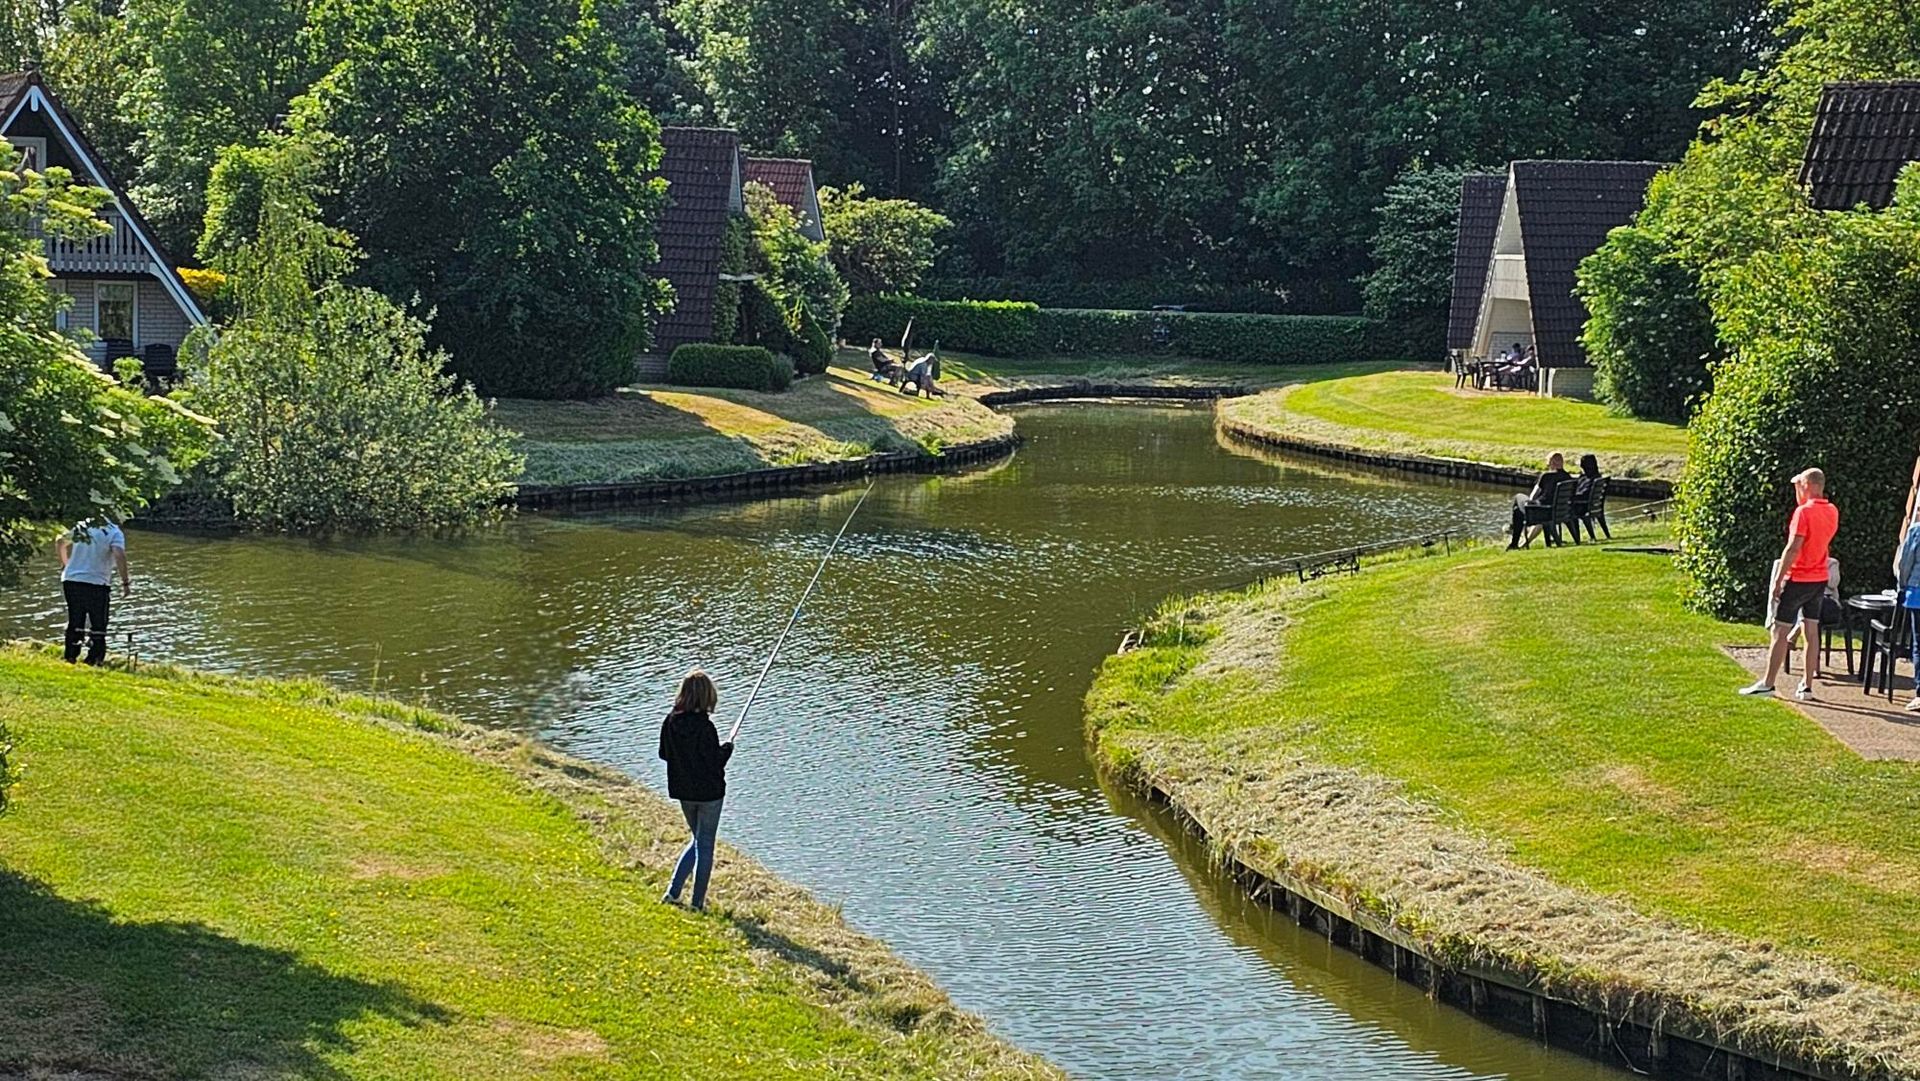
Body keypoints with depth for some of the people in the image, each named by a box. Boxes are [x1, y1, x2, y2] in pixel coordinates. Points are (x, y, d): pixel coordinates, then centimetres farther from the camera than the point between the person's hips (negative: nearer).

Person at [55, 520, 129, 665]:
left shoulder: (81, 527, 11)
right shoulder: (114, 532, -6)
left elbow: (60, 542, 19)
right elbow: (119, 555, -20)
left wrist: (65, 564, 32)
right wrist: (125, 582, -13)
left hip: (71, 580, 5)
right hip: (96, 583, -5)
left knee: (74, 624, 15)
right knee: (98, 627, 6)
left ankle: (70, 659, 18)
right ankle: (93, 661, 3)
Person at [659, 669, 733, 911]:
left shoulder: (671, 722, -5)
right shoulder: (704, 725, -23)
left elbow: (664, 753, 6)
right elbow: (715, 761, -21)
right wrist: (727, 749, -2)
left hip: (683, 791, 6)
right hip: (708, 792, -6)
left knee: (698, 840, 23)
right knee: (705, 845, 7)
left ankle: (673, 892, 15)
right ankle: (698, 902, 12)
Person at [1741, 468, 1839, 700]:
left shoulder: (1804, 511, -17)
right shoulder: (1832, 512, 7)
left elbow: (1793, 548, -20)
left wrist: (1778, 581, -17)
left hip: (1798, 579, -7)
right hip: (1820, 579, 7)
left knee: (1780, 631, -2)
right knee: (1811, 631, 8)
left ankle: (1767, 684, 0)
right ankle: (1807, 686, 8)